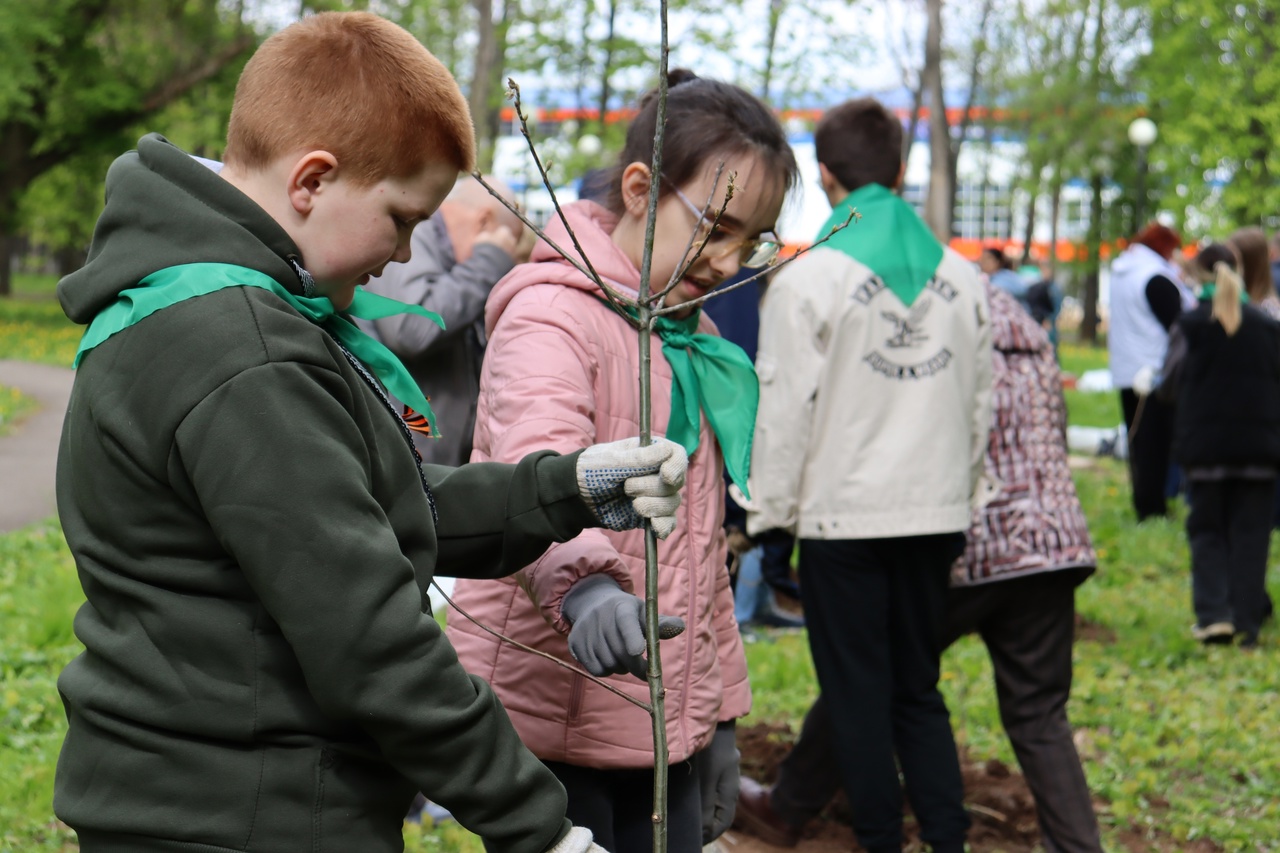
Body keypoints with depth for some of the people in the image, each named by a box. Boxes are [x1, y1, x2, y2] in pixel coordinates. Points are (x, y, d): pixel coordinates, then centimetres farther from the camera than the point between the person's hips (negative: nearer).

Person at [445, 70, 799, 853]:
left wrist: (720, 713, 18)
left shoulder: (697, 341, 15)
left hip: (665, 727, 8)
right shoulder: (552, 313, -11)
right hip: (551, 722, -7)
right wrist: (583, 582, -50)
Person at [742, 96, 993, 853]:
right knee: (920, 686, 14)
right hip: (935, 511, 5)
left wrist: (770, 510, 1)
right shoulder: (961, 276, 6)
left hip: (844, 514, -4)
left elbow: (786, 408, -9)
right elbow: (980, 405, 13)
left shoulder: (808, 279, -10)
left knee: (860, 694, 6)